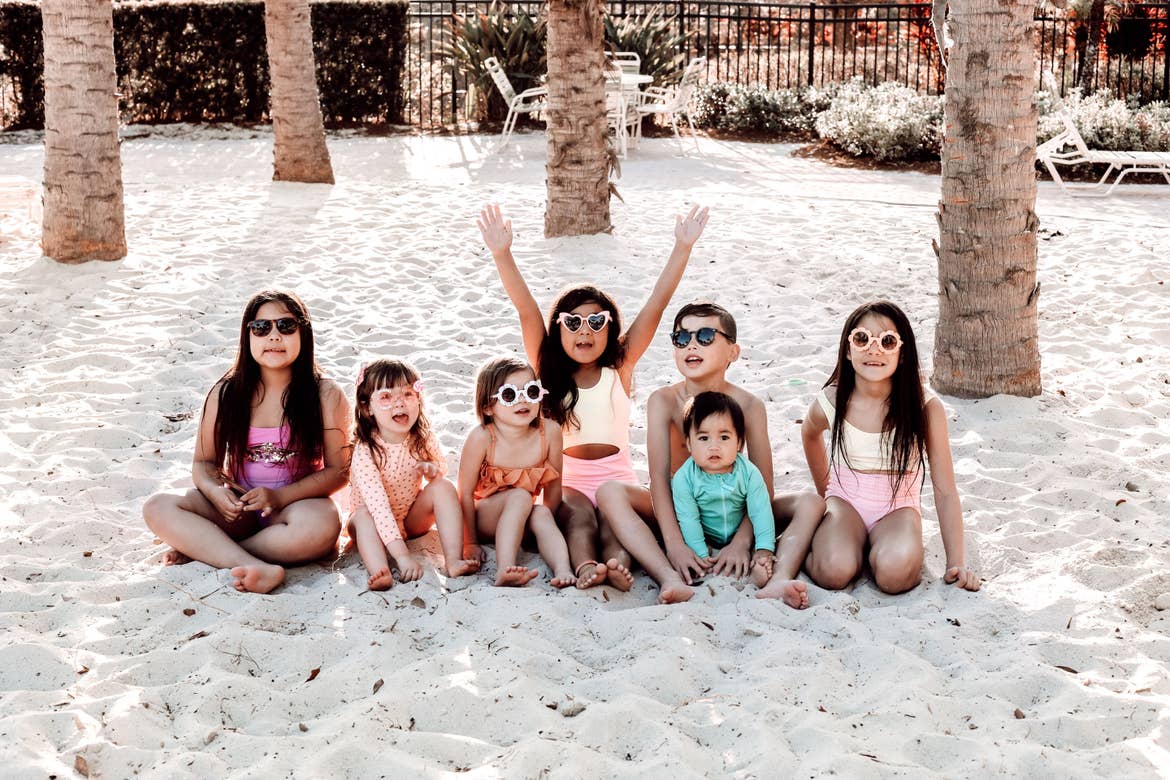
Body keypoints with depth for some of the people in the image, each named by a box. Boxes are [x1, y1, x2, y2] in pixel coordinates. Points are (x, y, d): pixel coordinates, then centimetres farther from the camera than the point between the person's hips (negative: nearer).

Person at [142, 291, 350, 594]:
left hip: (297, 503, -3)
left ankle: (201, 550, -22)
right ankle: (256, 567, -37)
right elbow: (204, 462, 9)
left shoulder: (325, 395, -2)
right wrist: (215, 491, -15)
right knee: (157, 508, -21)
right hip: (238, 507, 3)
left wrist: (280, 496, -19)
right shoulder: (225, 394, 5)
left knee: (322, 524, -39)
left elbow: (338, 470, -6)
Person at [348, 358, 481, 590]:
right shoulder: (365, 452, -30)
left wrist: (433, 468, -18)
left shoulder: (423, 438, -13)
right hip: (375, 523, -4)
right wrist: (402, 555, -49)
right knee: (363, 514, -34)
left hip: (412, 518, 4)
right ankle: (379, 573, -57)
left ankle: (454, 560, -30)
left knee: (444, 487, -19)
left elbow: (441, 465, 11)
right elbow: (377, 504, -39)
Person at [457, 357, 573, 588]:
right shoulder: (481, 438, -22)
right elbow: (466, 493, -16)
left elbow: (553, 485, -3)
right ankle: (504, 570, -46)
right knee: (520, 496, -30)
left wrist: (546, 525, -1)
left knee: (542, 514, -28)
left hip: (522, 518, 3)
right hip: (484, 517, -3)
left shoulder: (549, 431, -14)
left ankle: (563, 570, -46)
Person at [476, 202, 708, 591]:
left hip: (617, 477, 0)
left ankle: (618, 563, -59)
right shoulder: (548, 369, 7)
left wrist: (683, 248, -8)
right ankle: (585, 567, -59)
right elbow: (526, 310, -7)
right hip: (565, 480, 0)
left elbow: (657, 304, -1)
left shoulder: (620, 366, 6)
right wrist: (502, 254, -20)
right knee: (578, 514, -31)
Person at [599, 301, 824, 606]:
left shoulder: (748, 406, -11)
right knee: (610, 493, -27)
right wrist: (674, 543, -33)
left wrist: (741, 541, -30)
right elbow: (659, 475, -21)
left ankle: (778, 580, -45)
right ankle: (671, 580, -46)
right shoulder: (664, 401, -11)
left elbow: (762, 486, -15)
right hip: (679, 511, 0)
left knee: (812, 503, -20)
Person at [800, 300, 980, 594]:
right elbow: (810, 434, 17)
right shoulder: (830, 403, -11)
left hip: (898, 507, -1)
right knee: (834, 572, -30)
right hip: (846, 502, 1)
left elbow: (945, 492, -11)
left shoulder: (926, 408, -16)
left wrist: (956, 562, -16)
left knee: (894, 573, -33)